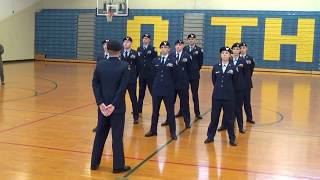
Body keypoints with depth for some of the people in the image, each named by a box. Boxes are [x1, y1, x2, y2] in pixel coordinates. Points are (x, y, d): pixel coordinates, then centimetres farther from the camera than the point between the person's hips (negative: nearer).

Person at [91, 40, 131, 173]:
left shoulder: (100, 65, 0)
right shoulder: (124, 66, -10)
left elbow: (95, 85, -3)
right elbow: (123, 87, -15)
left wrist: (101, 103, -5)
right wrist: (113, 105, -13)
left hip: (103, 105, 4)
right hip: (117, 107, -3)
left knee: (100, 134, 14)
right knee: (117, 136, 3)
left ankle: (95, 162, 23)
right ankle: (118, 166, 10)